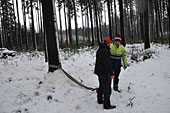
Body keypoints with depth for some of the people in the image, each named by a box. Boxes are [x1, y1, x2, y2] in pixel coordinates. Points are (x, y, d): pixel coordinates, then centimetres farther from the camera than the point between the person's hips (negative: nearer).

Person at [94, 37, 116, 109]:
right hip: (104, 72, -10)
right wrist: (111, 73, -20)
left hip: (99, 71, 10)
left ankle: (100, 100, 35)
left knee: (101, 86, 22)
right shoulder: (105, 51, -22)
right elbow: (107, 63, -24)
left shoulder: (99, 49, 11)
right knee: (107, 88, -4)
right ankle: (106, 105, 1)